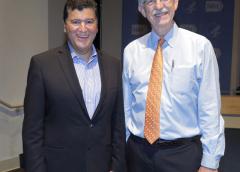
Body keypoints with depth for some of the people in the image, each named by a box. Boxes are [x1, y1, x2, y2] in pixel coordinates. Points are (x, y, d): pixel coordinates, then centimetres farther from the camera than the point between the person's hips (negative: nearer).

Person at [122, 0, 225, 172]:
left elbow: (210, 108, -8)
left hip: (183, 151, -2)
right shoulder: (131, 50, 0)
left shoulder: (200, 46, -9)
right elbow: (126, 106, 4)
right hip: (138, 150, 3)